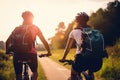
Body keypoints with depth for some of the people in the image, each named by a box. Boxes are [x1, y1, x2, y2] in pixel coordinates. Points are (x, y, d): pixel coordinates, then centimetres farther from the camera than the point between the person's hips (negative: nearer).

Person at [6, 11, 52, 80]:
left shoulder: (17, 28, 17)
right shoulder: (35, 28, 15)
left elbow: (8, 41, 14)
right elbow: (44, 41, 14)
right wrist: (49, 52, 24)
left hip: (17, 54, 2)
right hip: (31, 53, -1)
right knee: (35, 73, 24)